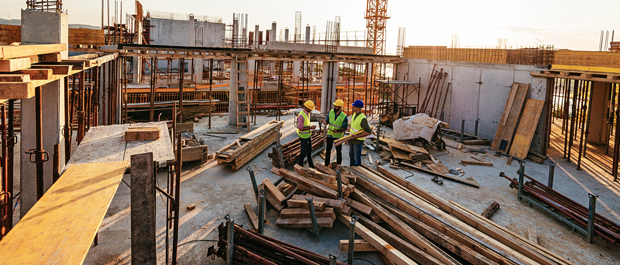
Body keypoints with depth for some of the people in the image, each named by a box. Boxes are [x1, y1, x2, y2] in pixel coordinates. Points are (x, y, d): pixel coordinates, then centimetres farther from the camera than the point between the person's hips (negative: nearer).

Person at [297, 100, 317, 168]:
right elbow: (300, 128, -28)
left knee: (309, 150, 20)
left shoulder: (307, 113, 2)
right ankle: (300, 165, 20)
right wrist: (310, 127, -27)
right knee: (303, 152, 3)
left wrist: (310, 130, 15)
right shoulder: (301, 115, -27)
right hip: (303, 137, -9)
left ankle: (311, 164, 35)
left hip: (308, 135, 9)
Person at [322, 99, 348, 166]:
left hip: (338, 136, -3)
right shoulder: (331, 112, -8)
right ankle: (327, 164, 23)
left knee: (338, 151, 9)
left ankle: (338, 165, 23)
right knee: (328, 149, 10)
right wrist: (325, 122, -24)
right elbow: (327, 121, 0)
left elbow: (345, 128, -14)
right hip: (330, 134, 4)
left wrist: (338, 130, -31)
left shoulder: (344, 116, -20)